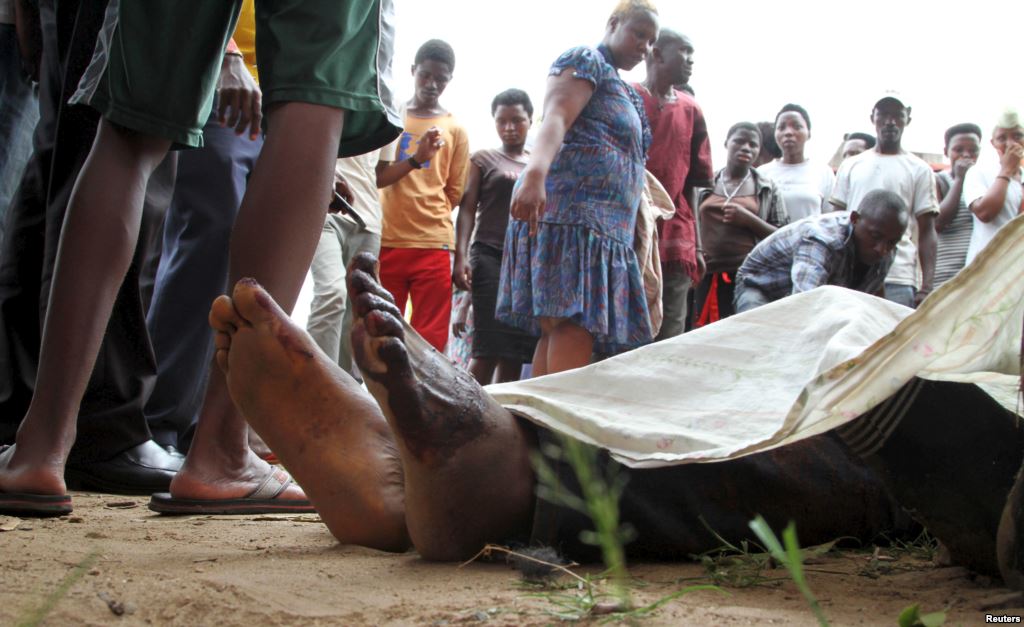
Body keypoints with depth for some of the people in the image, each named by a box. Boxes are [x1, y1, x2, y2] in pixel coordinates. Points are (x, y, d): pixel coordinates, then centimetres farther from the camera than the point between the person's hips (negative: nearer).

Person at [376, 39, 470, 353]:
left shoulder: (455, 130, 8)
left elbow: (454, 193, 10)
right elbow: (376, 178, -1)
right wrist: (415, 160, -16)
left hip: (433, 245, -1)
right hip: (386, 241, 1)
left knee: (431, 340, -3)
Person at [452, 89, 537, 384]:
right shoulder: (483, 159, 10)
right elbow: (467, 209, 3)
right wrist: (461, 256, -10)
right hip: (491, 257, -3)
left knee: (516, 352, -1)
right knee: (489, 348, -14)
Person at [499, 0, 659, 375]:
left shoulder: (626, 94, 30)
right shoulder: (585, 60, 3)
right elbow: (555, 119, -15)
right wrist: (535, 173, -34)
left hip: (607, 228, 9)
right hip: (569, 213, -9)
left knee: (558, 331, 0)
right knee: (571, 326, -20)